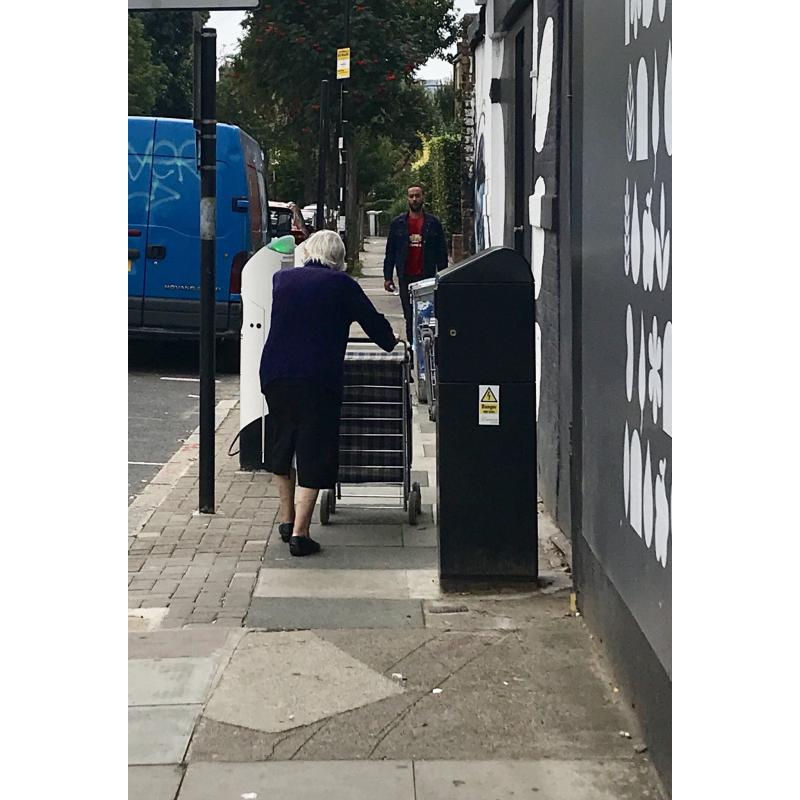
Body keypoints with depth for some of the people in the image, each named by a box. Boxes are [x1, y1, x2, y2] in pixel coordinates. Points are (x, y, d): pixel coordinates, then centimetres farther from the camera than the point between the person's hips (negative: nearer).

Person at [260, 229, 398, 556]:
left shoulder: (281, 279, 12)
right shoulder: (340, 285, 1)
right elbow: (373, 321, 6)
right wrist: (391, 343, 28)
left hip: (274, 373, 4)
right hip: (318, 379, -4)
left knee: (281, 447, 22)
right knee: (313, 455, 1)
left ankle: (287, 520, 30)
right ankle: (299, 533, -4)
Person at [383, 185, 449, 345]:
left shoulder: (433, 223, 5)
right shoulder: (398, 223, 8)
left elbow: (442, 252, 5)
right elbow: (390, 252, 9)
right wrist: (387, 277, 2)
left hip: (427, 277, -1)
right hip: (406, 278, 1)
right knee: (409, 317, 3)